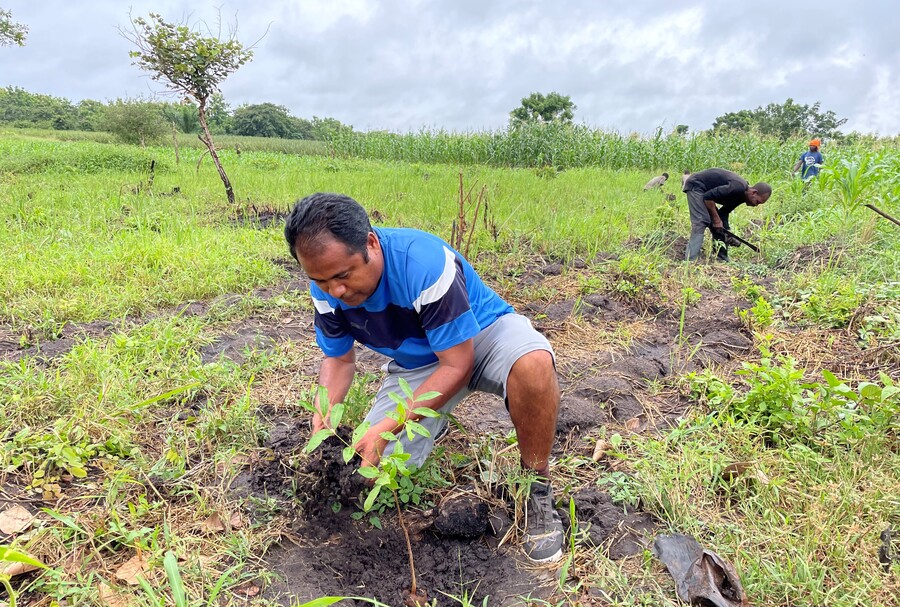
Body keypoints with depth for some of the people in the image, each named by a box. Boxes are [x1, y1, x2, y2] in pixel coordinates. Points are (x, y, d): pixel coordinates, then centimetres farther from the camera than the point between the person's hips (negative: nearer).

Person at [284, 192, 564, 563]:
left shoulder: (425, 264, -35)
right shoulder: (326, 290, -16)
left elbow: (457, 365, -29)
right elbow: (339, 358, 0)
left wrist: (387, 428, -33)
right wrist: (324, 413, -20)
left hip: (481, 335, -4)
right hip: (415, 364, 5)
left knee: (532, 363, -41)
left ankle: (537, 489, -17)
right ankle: (431, 419, 23)